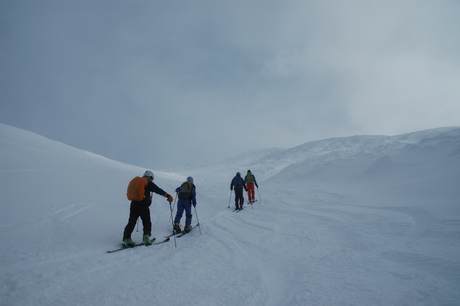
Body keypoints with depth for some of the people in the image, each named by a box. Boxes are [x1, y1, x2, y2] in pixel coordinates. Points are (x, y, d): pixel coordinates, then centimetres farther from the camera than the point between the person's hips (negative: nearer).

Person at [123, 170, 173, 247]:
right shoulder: (148, 182, -3)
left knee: (131, 222, 8)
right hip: (142, 204, -6)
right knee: (146, 222, 7)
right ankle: (146, 237, -2)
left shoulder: (134, 181, 18)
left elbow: (130, 193, 27)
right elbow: (158, 190, -12)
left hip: (133, 203, 6)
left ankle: (126, 239, 3)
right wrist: (168, 196, -15)